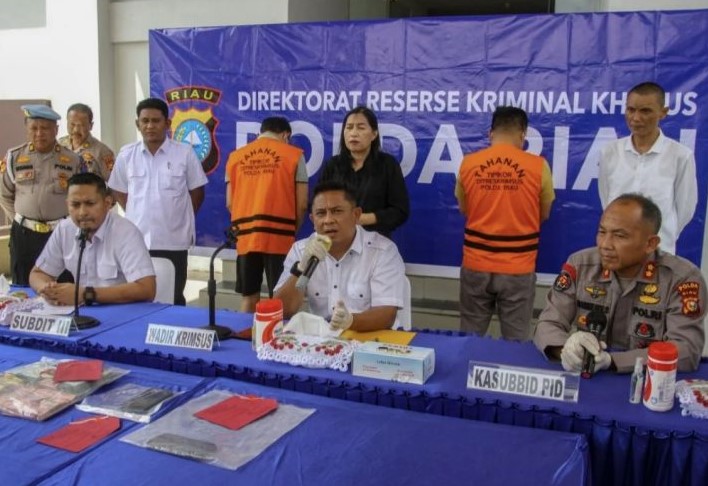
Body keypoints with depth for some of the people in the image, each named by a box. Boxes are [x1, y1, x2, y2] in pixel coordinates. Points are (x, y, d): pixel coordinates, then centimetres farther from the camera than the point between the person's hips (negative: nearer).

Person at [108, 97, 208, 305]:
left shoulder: (185, 153, -4)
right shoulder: (126, 155, 2)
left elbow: (197, 192, 5)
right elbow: (119, 191, 15)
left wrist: (179, 218, 5)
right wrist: (139, 216, 7)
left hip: (174, 241, -2)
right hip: (137, 241, 2)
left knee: (173, 300, 9)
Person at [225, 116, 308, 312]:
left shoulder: (235, 156, 11)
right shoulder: (294, 155, 2)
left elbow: (230, 203, 9)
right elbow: (302, 204, -1)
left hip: (246, 236, 3)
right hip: (279, 236, -3)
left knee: (249, 298, 13)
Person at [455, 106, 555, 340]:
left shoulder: (468, 163, -2)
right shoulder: (538, 166, -6)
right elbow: (543, 214, 9)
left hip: (476, 265, 2)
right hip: (518, 268, -1)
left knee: (470, 339, 15)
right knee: (516, 342, 10)